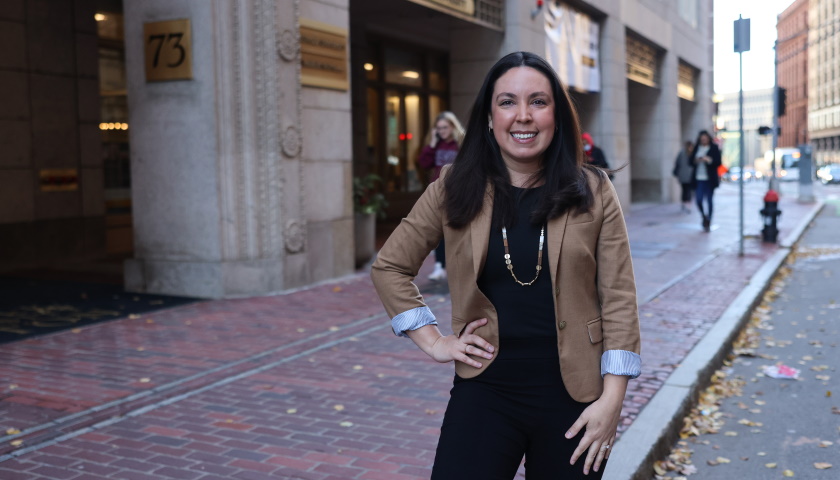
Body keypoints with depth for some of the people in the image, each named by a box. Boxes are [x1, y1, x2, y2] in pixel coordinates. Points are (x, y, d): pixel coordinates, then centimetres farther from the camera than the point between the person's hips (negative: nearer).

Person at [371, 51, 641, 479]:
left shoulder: (593, 192, -1)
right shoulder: (456, 189, 0)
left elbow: (618, 298, -2)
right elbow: (389, 267, 8)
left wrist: (612, 399, -8)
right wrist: (433, 342, 1)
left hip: (572, 397, 0)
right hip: (486, 390, 0)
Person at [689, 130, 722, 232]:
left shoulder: (714, 148, 0)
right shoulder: (696, 148, 9)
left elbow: (718, 162, -4)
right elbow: (690, 160, 11)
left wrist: (709, 160, -20)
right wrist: (696, 160, -10)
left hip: (709, 179, -2)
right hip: (698, 179, 2)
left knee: (709, 200, 3)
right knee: (698, 199, -6)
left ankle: (708, 223, 12)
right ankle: (704, 217, 20)